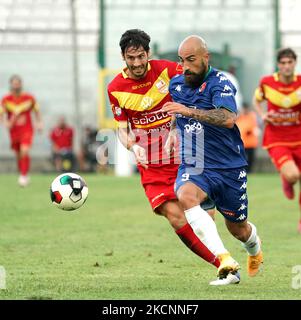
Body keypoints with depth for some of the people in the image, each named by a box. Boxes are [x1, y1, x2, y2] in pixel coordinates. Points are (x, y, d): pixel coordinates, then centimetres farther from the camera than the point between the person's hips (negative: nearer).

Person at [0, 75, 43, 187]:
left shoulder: (29, 98, -4)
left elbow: (36, 111, 11)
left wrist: (39, 123, -3)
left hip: (27, 130, -2)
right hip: (14, 131, 2)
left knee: (24, 151, -23)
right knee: (19, 155, 8)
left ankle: (24, 175, -16)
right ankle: (23, 176, 27)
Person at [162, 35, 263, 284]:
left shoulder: (219, 83, -14)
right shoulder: (176, 84, 4)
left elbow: (228, 119, -33)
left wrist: (189, 111, -41)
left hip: (229, 169, -3)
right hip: (193, 168, 3)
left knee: (238, 229, 12)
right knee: (186, 196, -33)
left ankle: (255, 251, 52)